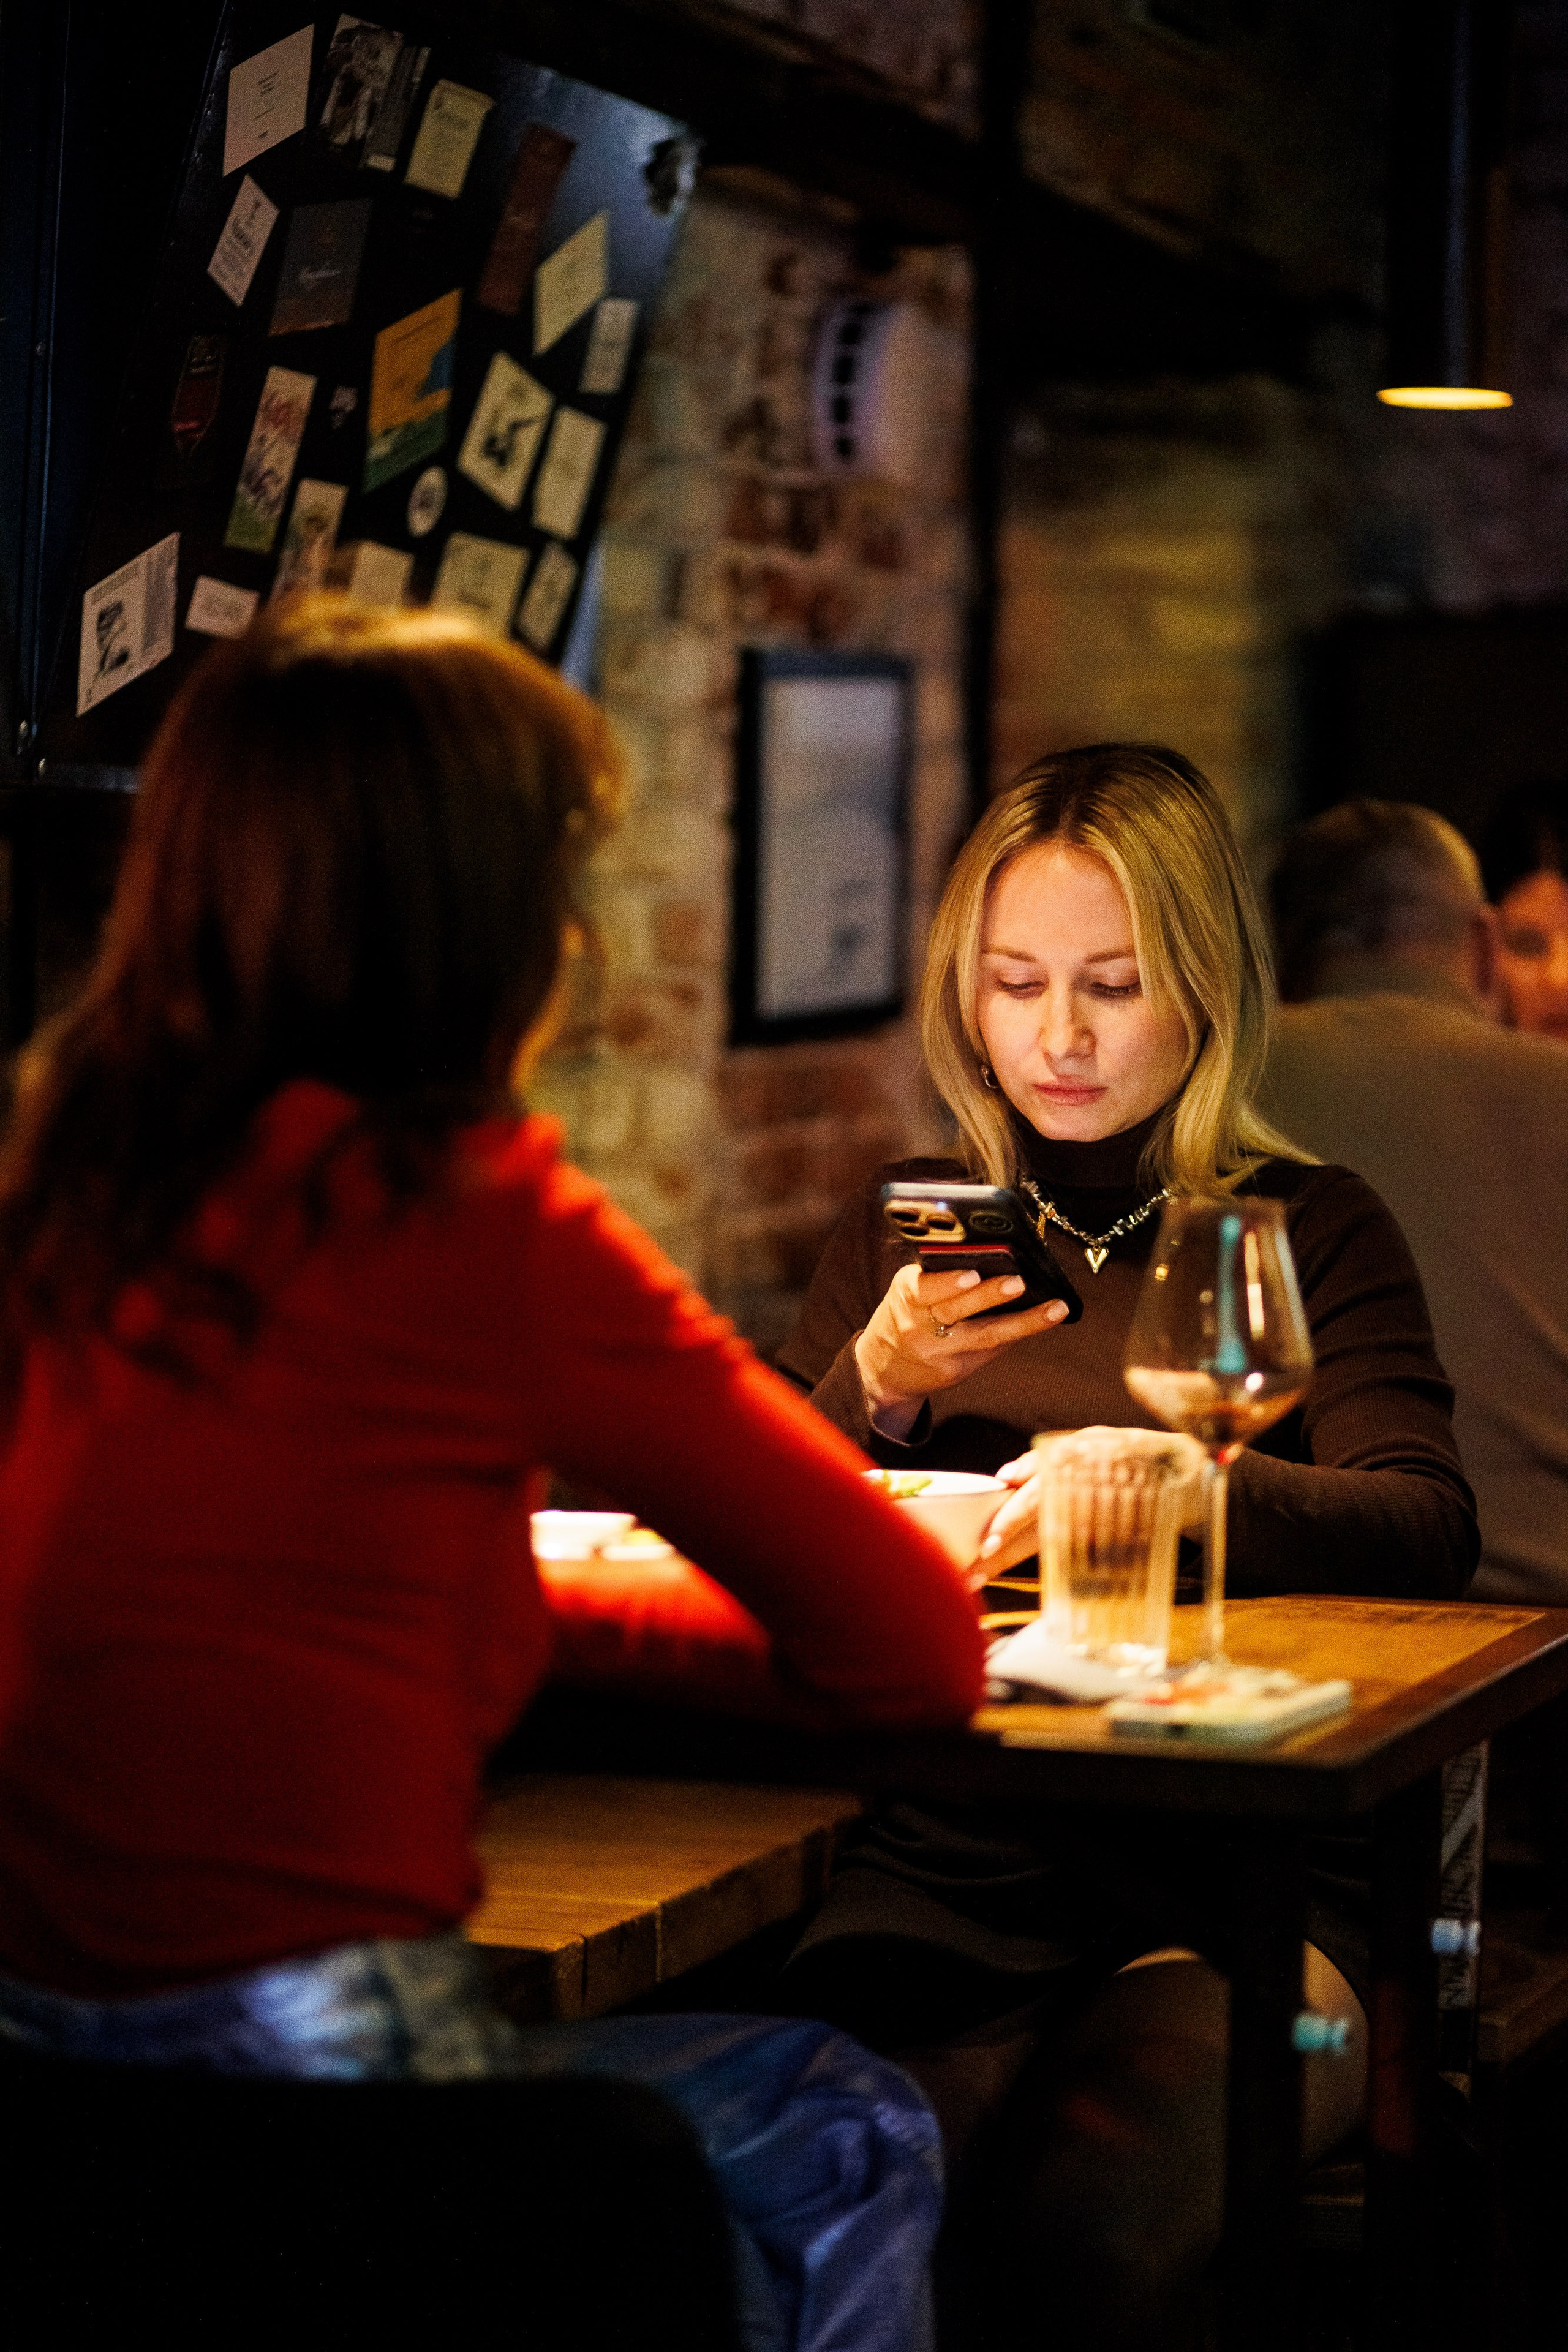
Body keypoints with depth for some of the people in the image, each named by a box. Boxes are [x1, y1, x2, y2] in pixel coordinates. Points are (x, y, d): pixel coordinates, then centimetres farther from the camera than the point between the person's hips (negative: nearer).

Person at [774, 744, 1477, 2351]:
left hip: (1237, 1873, -2)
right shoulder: (903, 1232, 18)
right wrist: (877, 1388, -8)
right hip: (941, 1867, 2)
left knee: (1086, 2215, -33)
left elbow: (1425, 1529, -9)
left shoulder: (1311, 1233, 8)